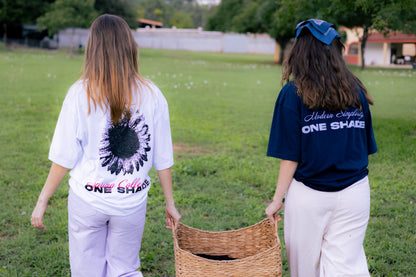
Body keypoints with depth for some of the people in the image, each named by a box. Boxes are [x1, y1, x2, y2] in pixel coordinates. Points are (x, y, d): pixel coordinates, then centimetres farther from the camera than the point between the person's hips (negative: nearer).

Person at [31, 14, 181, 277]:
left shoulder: (80, 94, -10)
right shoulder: (152, 95, -5)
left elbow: (64, 158, -9)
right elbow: (163, 159, 0)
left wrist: (42, 201, 3)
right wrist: (170, 204, 11)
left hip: (87, 199, -1)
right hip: (132, 201, 2)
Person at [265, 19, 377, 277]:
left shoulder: (293, 93, -10)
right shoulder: (356, 90, 1)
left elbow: (291, 156, -10)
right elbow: (366, 147, 7)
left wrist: (278, 198, -1)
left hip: (309, 196, -3)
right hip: (355, 192, 3)